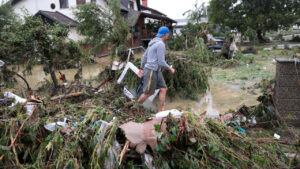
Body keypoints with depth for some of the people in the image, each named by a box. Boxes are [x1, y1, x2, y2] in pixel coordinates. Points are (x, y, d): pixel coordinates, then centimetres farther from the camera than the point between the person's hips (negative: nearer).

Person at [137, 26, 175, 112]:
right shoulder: (161, 44, -17)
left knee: (163, 89, 5)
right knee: (148, 93, 2)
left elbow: (144, 56, 18)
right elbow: (161, 62, -20)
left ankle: (161, 110, 8)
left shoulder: (153, 43, 14)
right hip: (151, 72, -10)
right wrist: (170, 68, -4)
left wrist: (141, 68, 23)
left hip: (156, 71, 10)